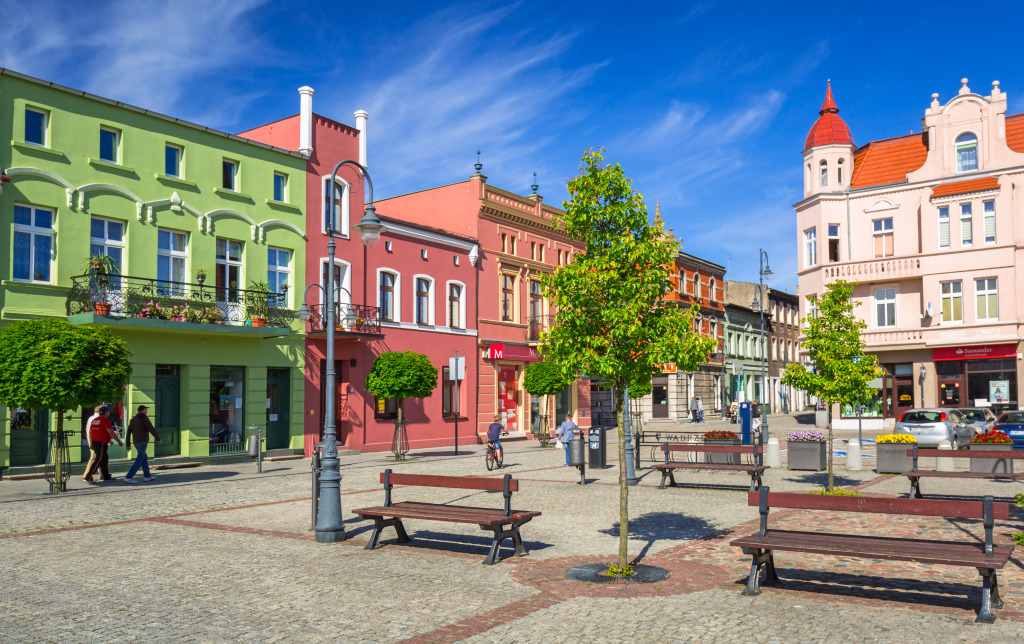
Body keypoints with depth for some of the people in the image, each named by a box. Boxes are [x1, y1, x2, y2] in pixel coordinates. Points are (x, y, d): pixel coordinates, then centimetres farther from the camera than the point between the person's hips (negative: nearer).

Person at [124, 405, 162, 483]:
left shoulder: (133, 419, 14)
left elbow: (128, 433, 13)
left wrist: (128, 444, 15)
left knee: (144, 459, 18)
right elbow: (151, 429, -14)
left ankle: (147, 476, 22)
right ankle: (128, 477, -13)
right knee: (139, 461, -8)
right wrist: (158, 439, -6)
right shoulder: (144, 417, -10)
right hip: (143, 442, -9)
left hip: (136, 443, 9)